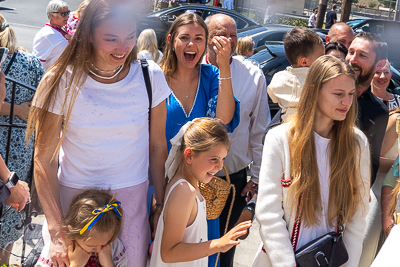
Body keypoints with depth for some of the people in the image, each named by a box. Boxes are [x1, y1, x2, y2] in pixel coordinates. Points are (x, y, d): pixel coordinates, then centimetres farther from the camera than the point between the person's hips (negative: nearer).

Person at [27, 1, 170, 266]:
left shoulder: (150, 76, -8)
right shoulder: (62, 82, -12)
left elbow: (157, 147, 0)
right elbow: (45, 160, -9)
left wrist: (162, 206, 2)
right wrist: (56, 231, -15)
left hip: (132, 197, 1)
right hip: (74, 196, -1)